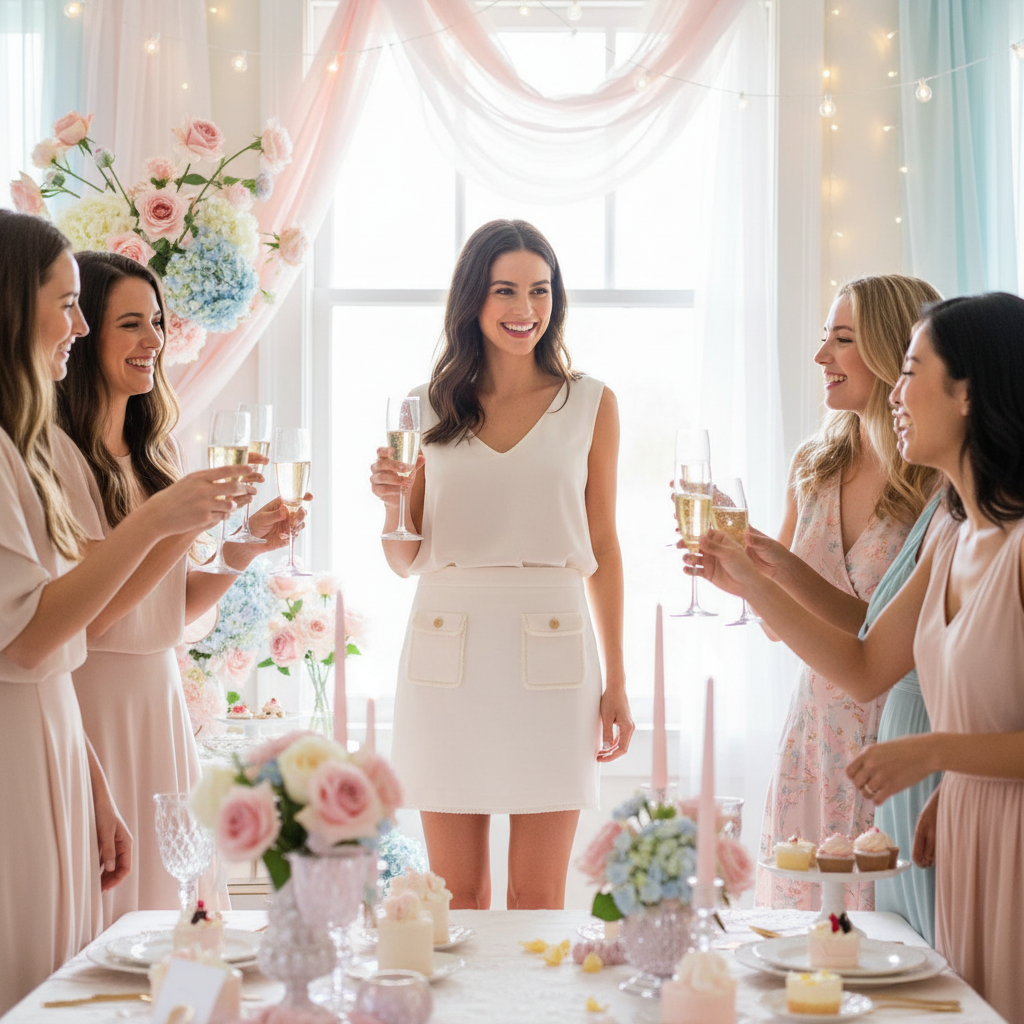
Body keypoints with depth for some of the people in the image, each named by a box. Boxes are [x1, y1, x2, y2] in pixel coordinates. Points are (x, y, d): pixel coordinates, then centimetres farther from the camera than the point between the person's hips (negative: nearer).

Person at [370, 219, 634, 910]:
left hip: (550, 658, -1)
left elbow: (602, 549, 9)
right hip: (447, 657, 1)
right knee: (456, 893, 5)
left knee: (539, 898, 2)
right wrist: (392, 501, -11)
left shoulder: (591, 405, 7)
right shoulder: (432, 407, 8)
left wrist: (617, 683, 7)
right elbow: (406, 561, 10)